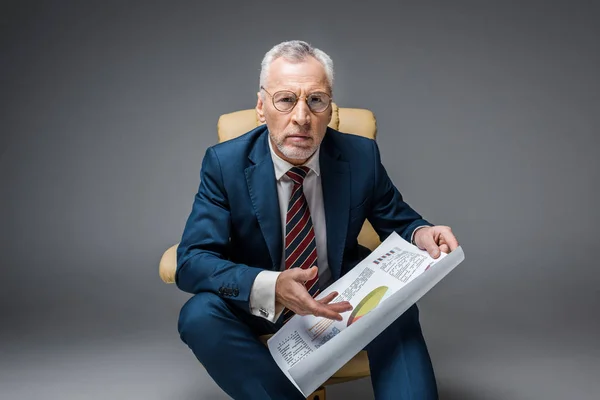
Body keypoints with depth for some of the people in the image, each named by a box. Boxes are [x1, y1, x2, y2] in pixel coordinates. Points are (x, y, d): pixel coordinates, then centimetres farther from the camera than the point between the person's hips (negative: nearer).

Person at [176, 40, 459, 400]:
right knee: (199, 315, -30)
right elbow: (192, 260, -21)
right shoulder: (225, 163, -15)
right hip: (259, 305, 1)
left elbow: (398, 221, 3)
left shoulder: (361, 156, -11)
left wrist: (420, 234, -24)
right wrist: (270, 288, -40)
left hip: (342, 300, 0)